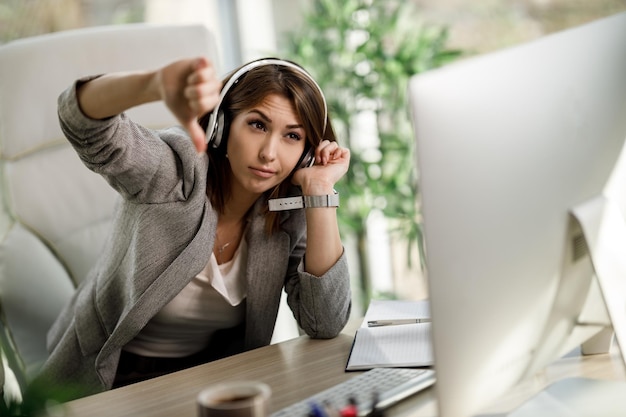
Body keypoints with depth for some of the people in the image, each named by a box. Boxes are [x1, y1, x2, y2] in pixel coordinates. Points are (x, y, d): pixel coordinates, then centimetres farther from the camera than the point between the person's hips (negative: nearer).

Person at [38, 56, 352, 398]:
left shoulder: (290, 215, -8)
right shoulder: (177, 171, -20)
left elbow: (324, 325, -18)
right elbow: (82, 116, -37)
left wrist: (320, 188, -21)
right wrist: (159, 84, -61)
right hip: (106, 383, -3)